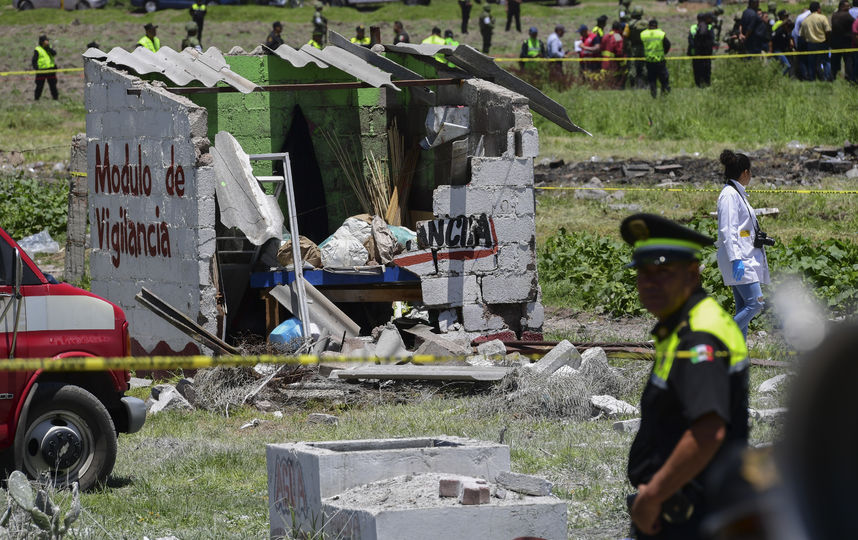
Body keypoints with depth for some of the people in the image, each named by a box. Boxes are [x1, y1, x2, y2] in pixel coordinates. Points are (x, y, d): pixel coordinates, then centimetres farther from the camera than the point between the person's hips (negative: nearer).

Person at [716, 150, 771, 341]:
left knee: (744, 308, 7)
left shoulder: (737, 193, 18)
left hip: (746, 258, 10)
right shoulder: (729, 195, -12)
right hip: (739, 259, -10)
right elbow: (728, 230, -19)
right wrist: (736, 259, -25)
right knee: (755, 303, -16)